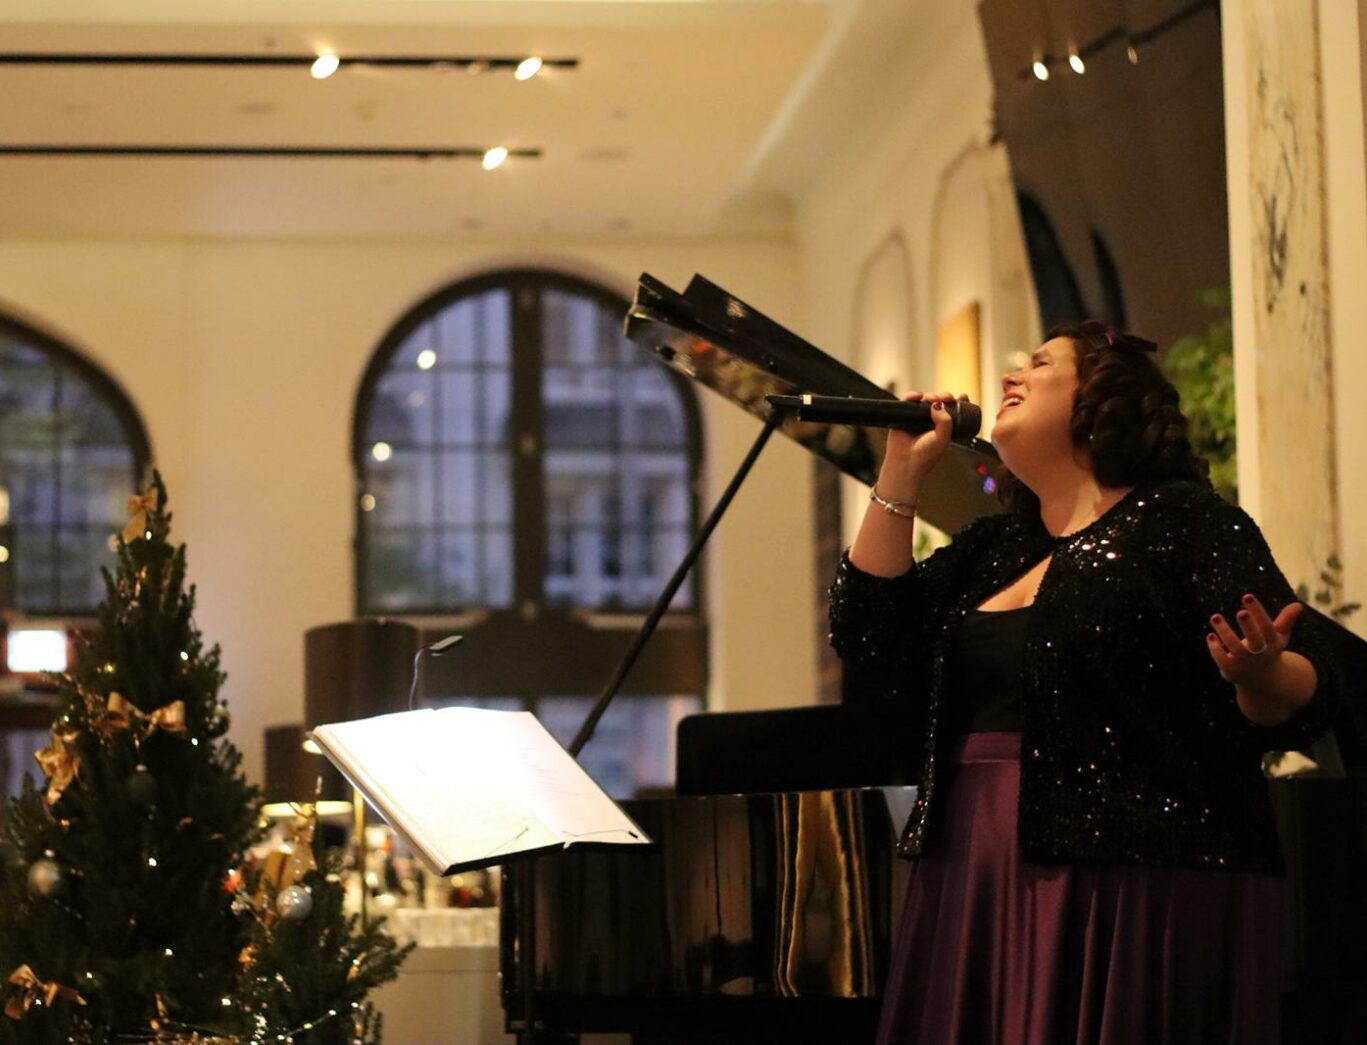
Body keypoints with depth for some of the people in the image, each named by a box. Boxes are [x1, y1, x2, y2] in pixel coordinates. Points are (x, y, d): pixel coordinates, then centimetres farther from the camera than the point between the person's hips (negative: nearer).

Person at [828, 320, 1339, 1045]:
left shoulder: (1183, 520, -1)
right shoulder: (990, 550, 18)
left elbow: (1304, 700, -8)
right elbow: (869, 640, 9)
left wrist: (1258, 674, -32)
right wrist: (901, 473, 10)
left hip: (1143, 900, -6)